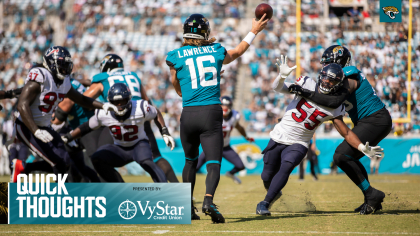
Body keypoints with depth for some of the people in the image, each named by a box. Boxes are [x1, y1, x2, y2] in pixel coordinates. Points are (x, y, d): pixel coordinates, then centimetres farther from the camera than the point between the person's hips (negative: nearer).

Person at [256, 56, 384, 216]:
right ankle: (274, 193, 40)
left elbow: (346, 132, 1)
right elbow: (278, 89, -11)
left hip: (298, 144, 0)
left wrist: (363, 148, -12)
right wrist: (282, 76, -33)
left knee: (286, 167, -28)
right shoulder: (307, 84, -7)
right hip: (279, 137, 0)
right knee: (267, 176, 5)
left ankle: (265, 203, -20)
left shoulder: (334, 107, -4)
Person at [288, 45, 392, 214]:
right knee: (348, 158, 15)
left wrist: (307, 93, -31)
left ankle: (372, 195, -12)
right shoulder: (346, 77, 15)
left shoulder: (349, 78, -16)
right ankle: (372, 200, 16)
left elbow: (334, 101, -31)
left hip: (375, 121, -11)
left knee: (342, 156, -14)